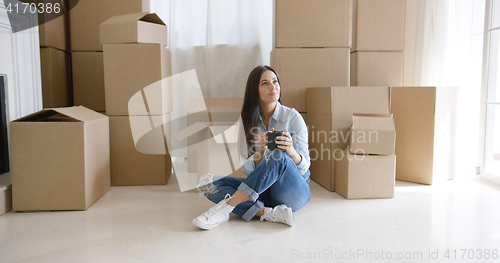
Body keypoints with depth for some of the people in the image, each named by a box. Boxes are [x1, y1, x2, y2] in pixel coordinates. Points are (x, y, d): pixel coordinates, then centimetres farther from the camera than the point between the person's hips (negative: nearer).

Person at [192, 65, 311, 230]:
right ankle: (268, 213, -29)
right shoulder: (247, 122, 2)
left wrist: (291, 151, -30)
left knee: (279, 157, -35)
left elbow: (304, 167, -8)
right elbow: (248, 170, -4)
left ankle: (225, 207, -29)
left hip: (295, 191, -3)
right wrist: (260, 150, -25)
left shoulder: (293, 117, -5)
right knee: (207, 183, -16)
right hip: (263, 190, 3)